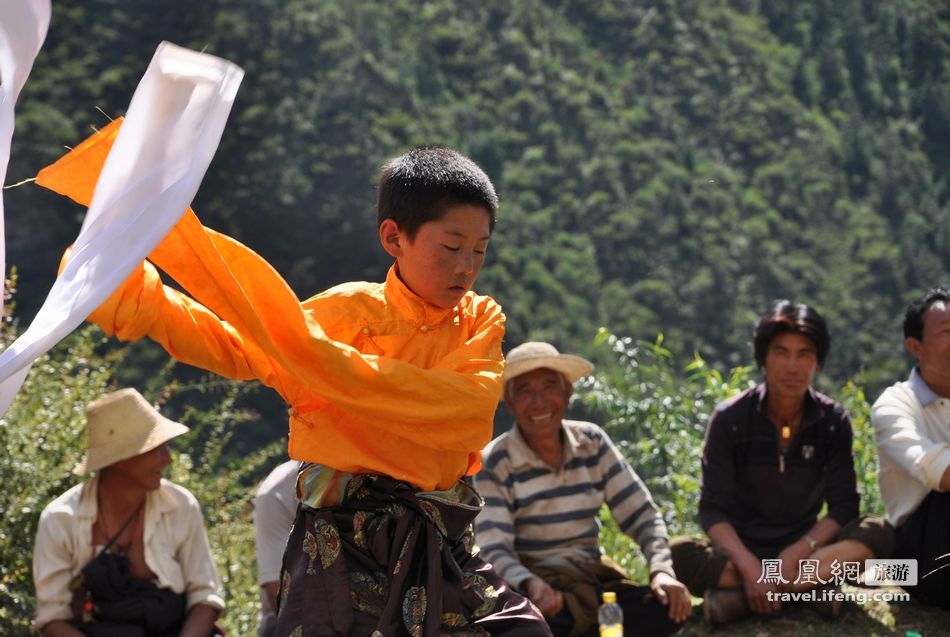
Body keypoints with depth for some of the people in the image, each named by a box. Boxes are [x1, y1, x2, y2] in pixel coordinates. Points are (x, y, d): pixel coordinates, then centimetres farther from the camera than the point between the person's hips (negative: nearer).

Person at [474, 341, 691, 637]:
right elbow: (494, 551, -15)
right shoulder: (495, 464, -8)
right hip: (531, 581, -5)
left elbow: (641, 514, 2)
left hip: (592, 577, 5)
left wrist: (662, 570, -17)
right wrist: (530, 584, -36)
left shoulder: (592, 443, 3)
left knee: (668, 607, -23)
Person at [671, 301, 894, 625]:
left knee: (879, 535, -26)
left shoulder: (833, 422, -3)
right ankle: (807, 587, -29)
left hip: (802, 546, 2)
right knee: (678, 554, -34)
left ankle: (740, 597, -31)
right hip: (740, 549, -2)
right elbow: (712, 509, -12)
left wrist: (798, 552, -23)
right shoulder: (730, 419, -9)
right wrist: (748, 565, -28)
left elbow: (843, 505, -6)